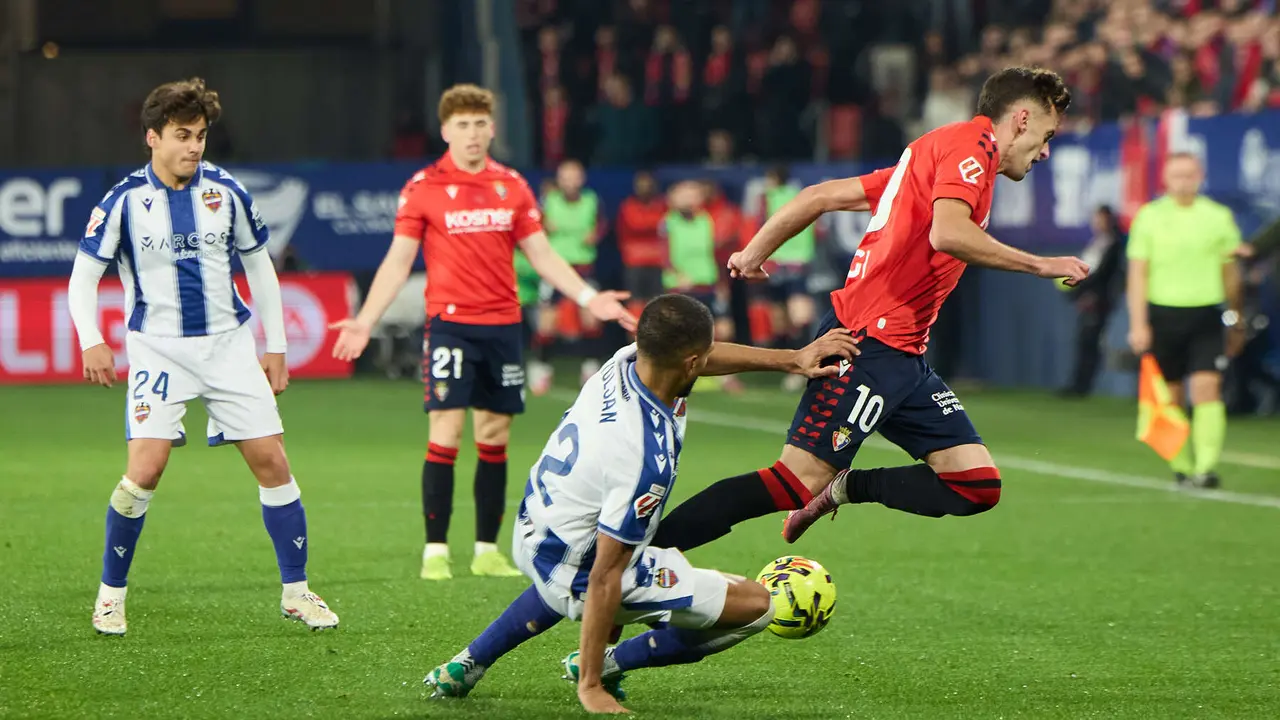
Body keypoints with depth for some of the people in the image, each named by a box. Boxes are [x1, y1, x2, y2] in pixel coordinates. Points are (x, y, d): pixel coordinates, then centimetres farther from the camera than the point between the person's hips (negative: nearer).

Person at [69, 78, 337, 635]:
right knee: (145, 470, -16)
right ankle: (111, 593, 2)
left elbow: (259, 267, 12)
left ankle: (295, 592, 12)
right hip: (158, 350, -3)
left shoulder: (226, 192, 1)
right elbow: (84, 275, -3)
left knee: (272, 462, -1)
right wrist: (91, 341, -19)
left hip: (227, 343, 3)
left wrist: (275, 347, 10)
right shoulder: (125, 200, -7)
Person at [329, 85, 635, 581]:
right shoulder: (424, 187, -2)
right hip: (450, 323, -4)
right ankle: (435, 551, -5)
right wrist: (365, 320, -11)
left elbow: (541, 255, 13)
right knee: (445, 434, -9)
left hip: (503, 325, 4)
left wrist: (589, 297, 5)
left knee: (495, 437, 7)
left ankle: (487, 550, 14)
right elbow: (398, 261, -1)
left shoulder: (512, 186, 9)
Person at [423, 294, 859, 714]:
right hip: (576, 576, -8)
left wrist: (793, 359, 18)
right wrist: (591, 687, -22)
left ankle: (469, 663, 36)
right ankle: (600, 668, 7)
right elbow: (605, 578, -29)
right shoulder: (647, 458, -34)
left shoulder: (624, 361, -13)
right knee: (757, 605, -2)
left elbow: (706, 360, 13)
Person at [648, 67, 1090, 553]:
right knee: (795, 485, -13)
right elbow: (947, 233, -25)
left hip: (903, 357, 10)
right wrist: (1039, 265, -18)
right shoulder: (971, 143, -6)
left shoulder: (930, 155, 22)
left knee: (977, 486, 1)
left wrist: (755, 252, 23)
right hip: (872, 344, -10)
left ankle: (844, 488, 7)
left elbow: (822, 196, 21)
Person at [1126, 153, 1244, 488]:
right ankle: (1181, 467, 15)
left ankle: (1206, 467, -17)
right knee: (1171, 395, 4)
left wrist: (1237, 322, 17)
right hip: (1163, 314, 0)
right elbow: (1137, 273, 1)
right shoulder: (1149, 216, 2)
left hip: (1206, 314, 0)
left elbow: (1230, 273, 15)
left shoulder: (1218, 217, 7)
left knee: (1207, 388, -14)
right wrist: (1138, 324, -7)